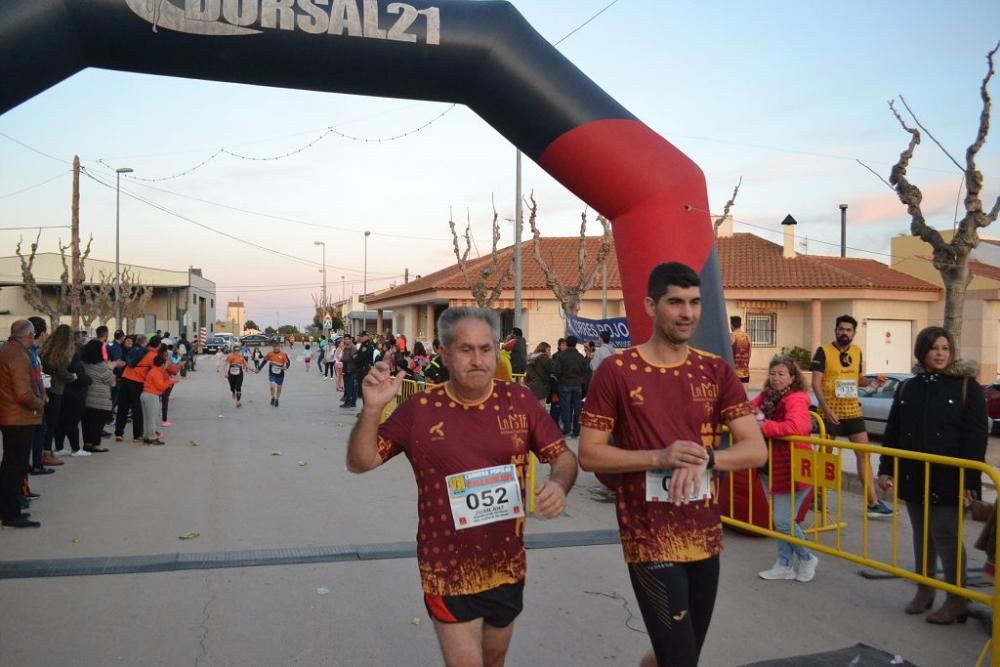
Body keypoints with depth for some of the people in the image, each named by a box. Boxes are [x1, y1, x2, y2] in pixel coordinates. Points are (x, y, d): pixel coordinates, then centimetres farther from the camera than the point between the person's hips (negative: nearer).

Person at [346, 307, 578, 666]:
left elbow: (563, 455, 0)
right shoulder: (420, 408, -11)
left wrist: (559, 484, -22)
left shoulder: (519, 401, -7)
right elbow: (360, 462, -6)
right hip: (448, 571, -3)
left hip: (507, 567, 4)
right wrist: (372, 409, -23)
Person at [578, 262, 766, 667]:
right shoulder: (616, 372, -9)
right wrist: (660, 458, -22)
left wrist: (704, 458, -20)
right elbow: (589, 456, -9)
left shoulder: (716, 372, 3)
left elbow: (756, 450, -1)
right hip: (650, 540, -5)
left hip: (705, 537, 5)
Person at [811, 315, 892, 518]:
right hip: (831, 412, -5)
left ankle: (873, 502, 4)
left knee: (864, 454, 1)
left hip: (853, 411, 5)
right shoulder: (823, 351, -9)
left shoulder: (857, 351, 8)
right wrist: (826, 408, -22)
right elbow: (816, 383, -13)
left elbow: (858, 379, 19)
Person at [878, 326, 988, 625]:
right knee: (922, 534, 14)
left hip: (948, 478, -4)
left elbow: (976, 436, -9)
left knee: (946, 535, -3)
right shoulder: (907, 388, 8)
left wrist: (969, 480, -14)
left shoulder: (967, 386, -5)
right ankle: (924, 591, 26)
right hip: (914, 476, 5)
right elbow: (893, 432, 10)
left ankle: (957, 600, 10)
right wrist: (886, 468, 5)